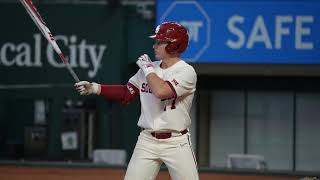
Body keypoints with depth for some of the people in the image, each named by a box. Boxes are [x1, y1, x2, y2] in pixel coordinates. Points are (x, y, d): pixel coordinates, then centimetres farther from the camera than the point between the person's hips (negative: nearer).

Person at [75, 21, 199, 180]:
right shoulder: (149, 69, 8)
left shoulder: (186, 72, -12)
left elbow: (161, 91, -27)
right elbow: (125, 94, 14)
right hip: (147, 141, 5)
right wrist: (94, 88, 4)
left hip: (176, 143, -5)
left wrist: (147, 68, -12)